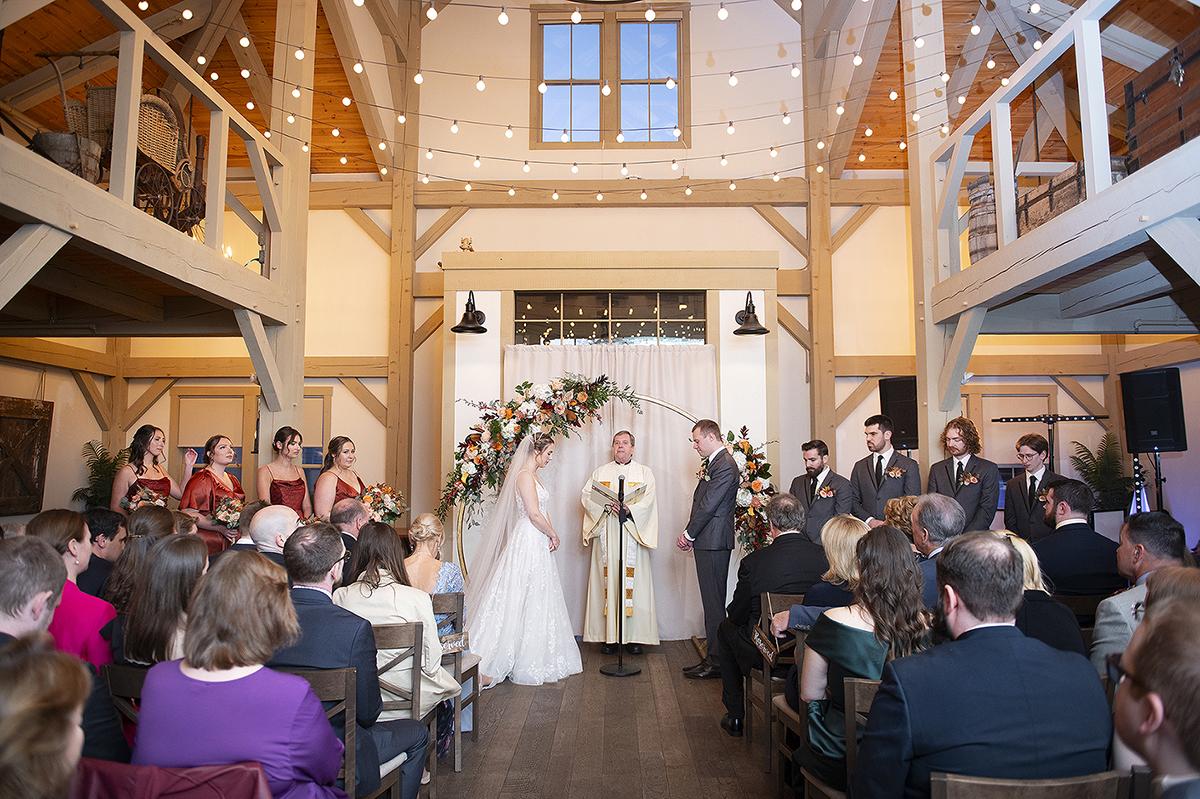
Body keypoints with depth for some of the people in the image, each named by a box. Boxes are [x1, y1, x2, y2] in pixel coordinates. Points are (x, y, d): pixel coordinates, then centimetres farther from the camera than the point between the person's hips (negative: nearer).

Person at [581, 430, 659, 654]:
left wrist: (630, 508, -20)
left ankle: (634, 636, 2)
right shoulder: (600, 472, 16)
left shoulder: (644, 472, 11)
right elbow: (586, 496, 4)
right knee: (607, 581, -1)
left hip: (633, 533, -1)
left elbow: (648, 499, -3)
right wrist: (604, 505, -13)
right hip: (607, 535, 2)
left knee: (633, 581, -4)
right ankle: (608, 636, 4)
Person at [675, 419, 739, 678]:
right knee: (712, 601, 13)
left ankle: (716, 662, 4)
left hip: (714, 542, -10)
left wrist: (688, 534, -9)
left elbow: (708, 505, -18)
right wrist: (691, 535, 9)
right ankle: (712, 657, 21)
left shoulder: (725, 466, -15)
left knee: (714, 601, -4)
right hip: (707, 542, 10)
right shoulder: (713, 463, 16)